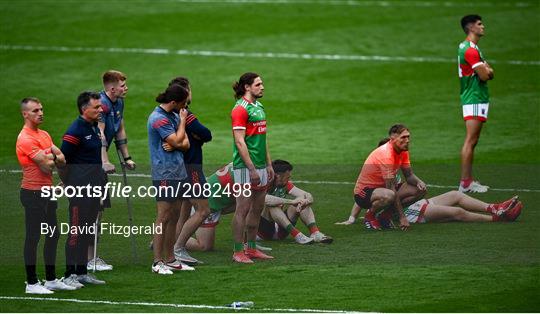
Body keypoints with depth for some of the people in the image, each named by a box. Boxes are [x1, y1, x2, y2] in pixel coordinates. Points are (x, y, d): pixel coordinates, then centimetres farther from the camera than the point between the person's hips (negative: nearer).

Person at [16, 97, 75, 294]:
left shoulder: (44, 135, 15)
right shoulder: (26, 138, -16)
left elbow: (62, 159, 7)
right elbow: (46, 166, -20)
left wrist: (50, 157, -13)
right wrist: (55, 158, 1)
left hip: (47, 192, 9)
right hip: (33, 193, -9)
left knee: (53, 235, 14)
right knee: (33, 237, -4)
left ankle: (51, 280, 24)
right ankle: (31, 283, 1)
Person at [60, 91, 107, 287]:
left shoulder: (95, 128, 13)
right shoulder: (75, 131, -16)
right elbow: (62, 160, -15)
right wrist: (67, 184, -9)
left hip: (94, 188, 9)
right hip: (80, 189, -9)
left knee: (88, 232, 13)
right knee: (76, 232, -7)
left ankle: (82, 272, 21)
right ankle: (69, 275, -4)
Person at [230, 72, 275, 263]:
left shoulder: (259, 107, 15)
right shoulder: (241, 109, -13)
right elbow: (239, 142, -17)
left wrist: (269, 165, 18)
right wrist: (252, 169, -19)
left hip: (260, 167, 9)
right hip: (245, 167, -9)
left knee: (257, 208, 12)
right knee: (243, 209, -5)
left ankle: (252, 248, 20)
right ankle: (238, 252, -1)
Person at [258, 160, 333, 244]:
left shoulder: (286, 185, 5)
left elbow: (308, 196, -3)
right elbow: (266, 199, -39)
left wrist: (303, 202, -27)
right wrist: (291, 202, -40)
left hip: (280, 231, 6)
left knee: (304, 202, -9)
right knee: (271, 206, -33)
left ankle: (315, 233, -29)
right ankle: (297, 235, -40)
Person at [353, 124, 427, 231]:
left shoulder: (403, 151, 0)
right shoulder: (386, 154, -27)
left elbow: (409, 176, 9)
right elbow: (391, 188, -27)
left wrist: (418, 182, -18)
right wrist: (402, 217, -27)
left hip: (381, 188, 9)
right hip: (364, 192, -9)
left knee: (420, 190, -4)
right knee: (388, 195, -41)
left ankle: (385, 215, 3)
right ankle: (370, 215, -9)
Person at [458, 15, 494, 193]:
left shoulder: (466, 47, 17)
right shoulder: (470, 50, -17)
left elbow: (485, 74, 17)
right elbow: (485, 75, -21)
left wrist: (486, 70, -5)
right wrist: (488, 71, 0)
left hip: (475, 99, 11)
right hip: (475, 100, -11)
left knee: (472, 141, 12)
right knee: (470, 141, -11)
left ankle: (469, 180, 15)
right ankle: (465, 183, -12)